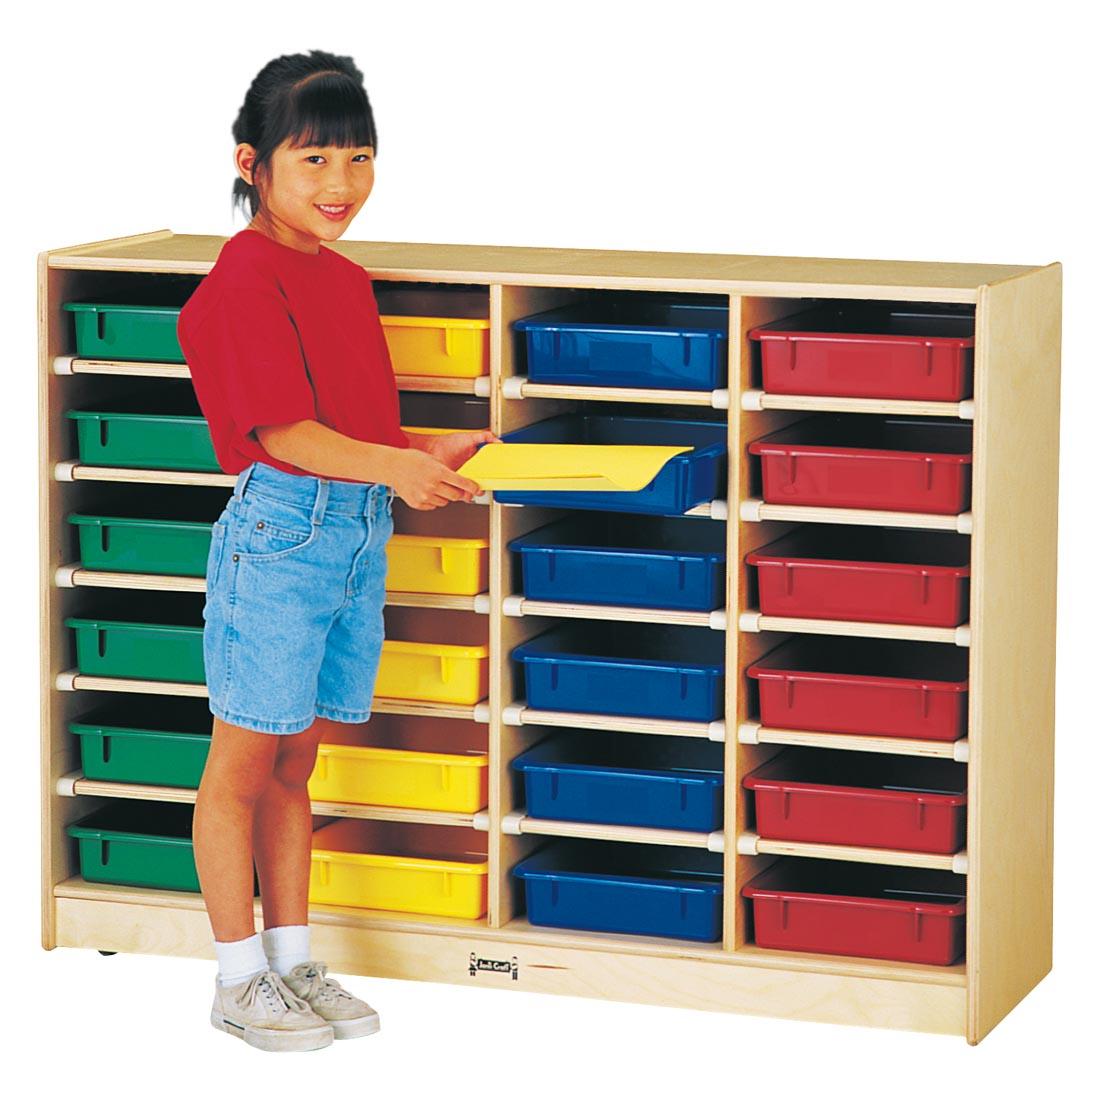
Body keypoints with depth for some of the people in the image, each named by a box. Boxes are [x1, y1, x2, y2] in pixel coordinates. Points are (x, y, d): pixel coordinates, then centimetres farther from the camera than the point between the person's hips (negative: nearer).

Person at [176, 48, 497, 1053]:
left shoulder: (349, 282, 13)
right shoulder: (243, 280, -13)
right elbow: (286, 433, -21)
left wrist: (433, 451, 5)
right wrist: (394, 468, -32)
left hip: (360, 535, 8)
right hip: (280, 531, -8)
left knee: (295, 763, 16)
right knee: (243, 765, 3)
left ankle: (293, 960, 24)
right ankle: (239, 978, 12)